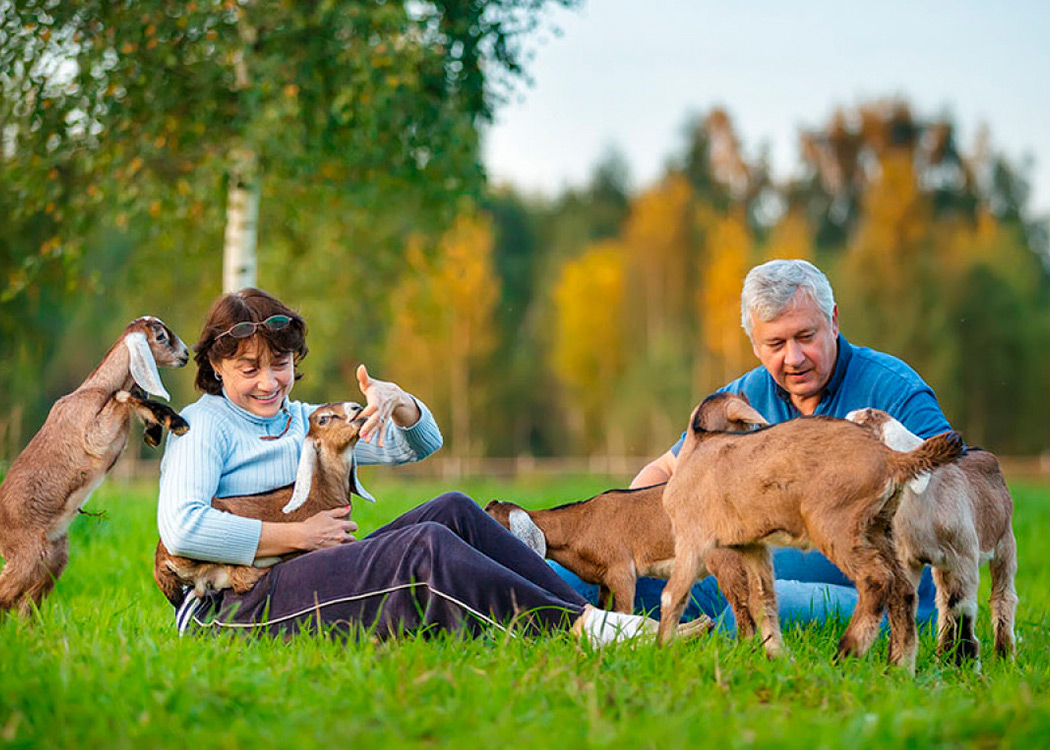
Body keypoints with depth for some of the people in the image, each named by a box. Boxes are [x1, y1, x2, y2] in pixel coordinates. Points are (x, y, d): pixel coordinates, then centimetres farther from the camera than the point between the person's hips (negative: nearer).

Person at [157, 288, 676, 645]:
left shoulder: (304, 421, 23)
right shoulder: (202, 425, 1)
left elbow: (420, 445, 19)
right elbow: (181, 530, -17)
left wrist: (398, 403, -6)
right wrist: (300, 535, -13)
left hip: (309, 579, 8)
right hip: (229, 609, -7)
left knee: (452, 511, -13)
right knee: (426, 546, -27)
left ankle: (585, 612, -20)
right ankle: (576, 625, -28)